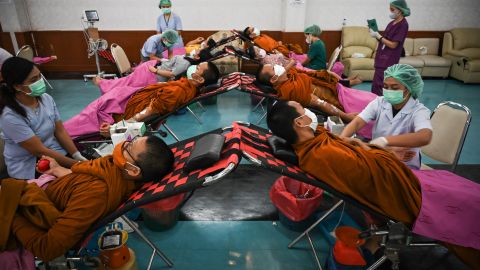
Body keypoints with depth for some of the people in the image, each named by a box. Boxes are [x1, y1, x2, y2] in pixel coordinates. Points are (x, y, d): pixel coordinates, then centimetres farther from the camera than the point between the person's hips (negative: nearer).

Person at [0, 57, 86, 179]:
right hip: (30, 170, -6)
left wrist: (78, 157, -10)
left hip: (57, 154, 6)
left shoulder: (46, 98, -3)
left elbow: (60, 131, 0)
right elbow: (40, 151, -20)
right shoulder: (11, 116, -21)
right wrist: (76, 164, -21)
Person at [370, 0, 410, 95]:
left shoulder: (403, 24, -11)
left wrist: (378, 36, -13)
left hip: (388, 61, -8)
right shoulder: (392, 23, 14)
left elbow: (393, 45, -16)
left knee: (377, 86, -10)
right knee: (377, 85, 11)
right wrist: (375, 33, -2)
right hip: (382, 58, 8)